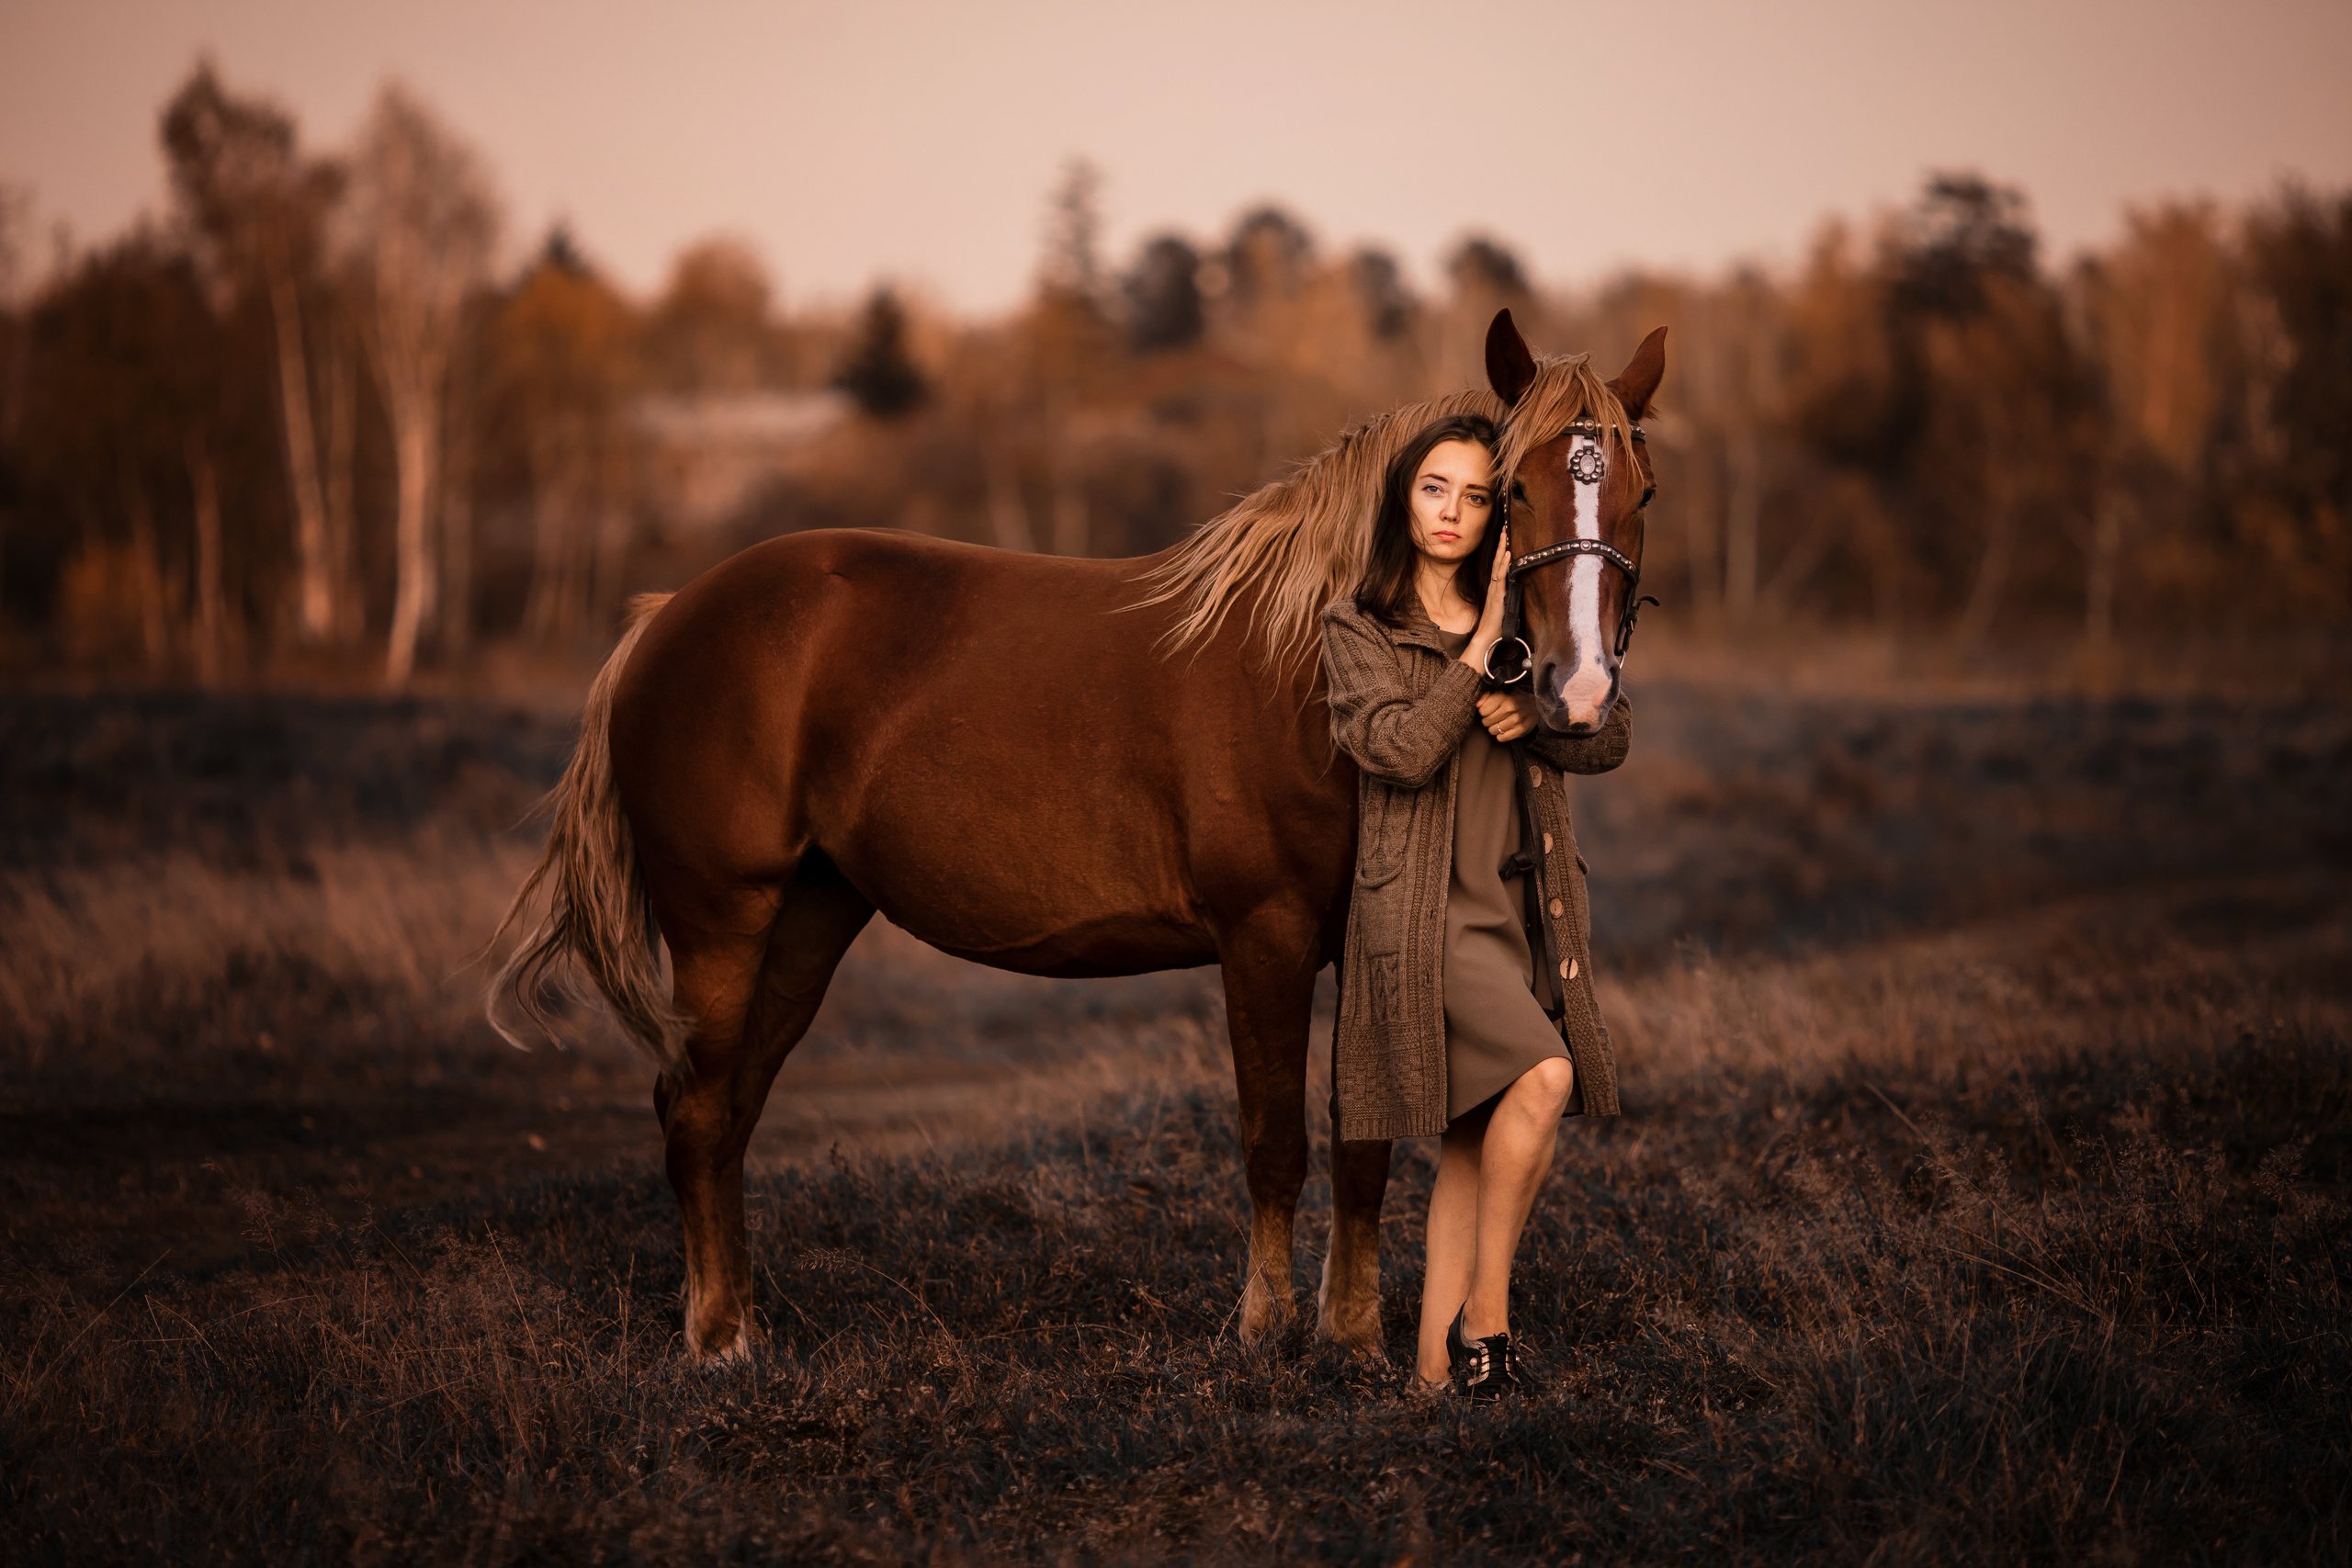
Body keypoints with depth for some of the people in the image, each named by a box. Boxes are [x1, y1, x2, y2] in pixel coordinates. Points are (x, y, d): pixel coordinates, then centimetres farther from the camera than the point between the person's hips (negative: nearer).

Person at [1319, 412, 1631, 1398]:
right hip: (1422, 904, -6)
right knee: (1542, 1073, -25)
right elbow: (1400, 749, -15)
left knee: (1472, 1135, 6)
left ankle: (1436, 1359, 14)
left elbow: (1610, 737, 8)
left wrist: (1533, 714, -11)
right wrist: (1482, 647, -15)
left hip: (1516, 903, 6)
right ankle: (1485, 1315, -14)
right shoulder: (1357, 629, -1)